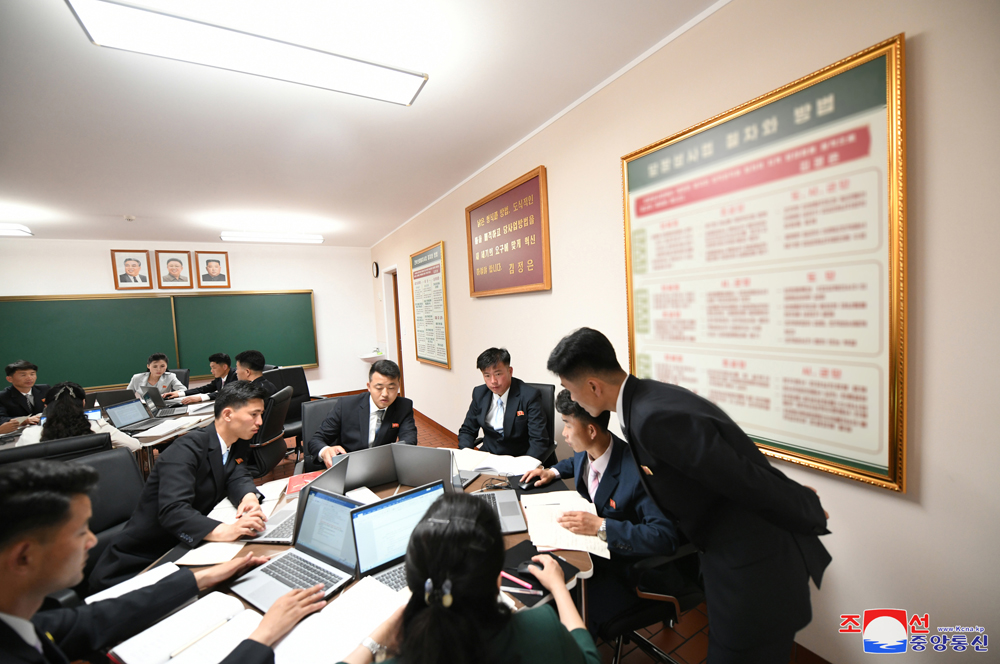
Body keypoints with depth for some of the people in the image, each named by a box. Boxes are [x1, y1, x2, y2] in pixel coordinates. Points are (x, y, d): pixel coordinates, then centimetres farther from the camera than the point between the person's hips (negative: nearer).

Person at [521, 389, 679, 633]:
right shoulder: (585, 452, -5)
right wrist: (552, 471, 4)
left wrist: (601, 526, -36)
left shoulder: (637, 471, -29)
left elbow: (665, 537, -32)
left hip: (623, 569, -7)